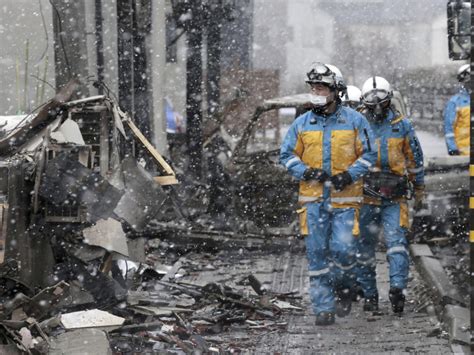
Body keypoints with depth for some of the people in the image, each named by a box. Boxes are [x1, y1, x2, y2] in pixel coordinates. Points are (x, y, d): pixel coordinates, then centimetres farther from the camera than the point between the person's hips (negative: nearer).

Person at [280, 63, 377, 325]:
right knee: (317, 252, -1)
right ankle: (324, 308, 5)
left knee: (343, 249, -9)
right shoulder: (302, 123, 7)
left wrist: (350, 175, -11)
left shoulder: (354, 121, 2)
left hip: (345, 198, -2)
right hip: (313, 198, 2)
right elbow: (287, 155, 11)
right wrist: (305, 171, -7)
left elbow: (369, 154, 4)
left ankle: (343, 290, 20)